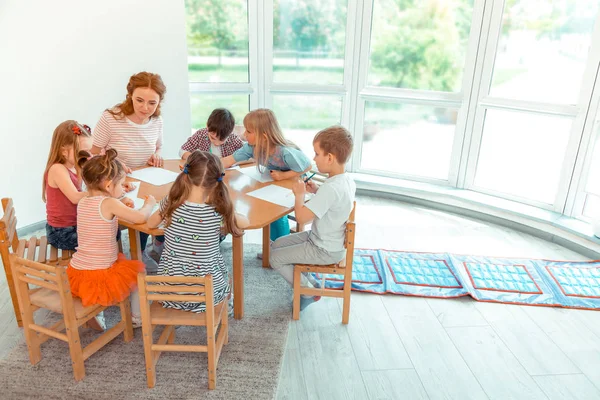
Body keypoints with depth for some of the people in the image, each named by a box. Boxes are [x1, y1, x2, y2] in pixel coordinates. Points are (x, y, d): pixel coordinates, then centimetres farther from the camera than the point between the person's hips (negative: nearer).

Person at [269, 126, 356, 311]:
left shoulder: (330, 188, -33)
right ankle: (309, 280, 20)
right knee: (277, 245, 16)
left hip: (325, 251, -9)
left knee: (275, 258, 0)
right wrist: (316, 191, 4)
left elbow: (301, 217, -34)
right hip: (330, 241, 9)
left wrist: (300, 195, -17)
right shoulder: (347, 180, -3)